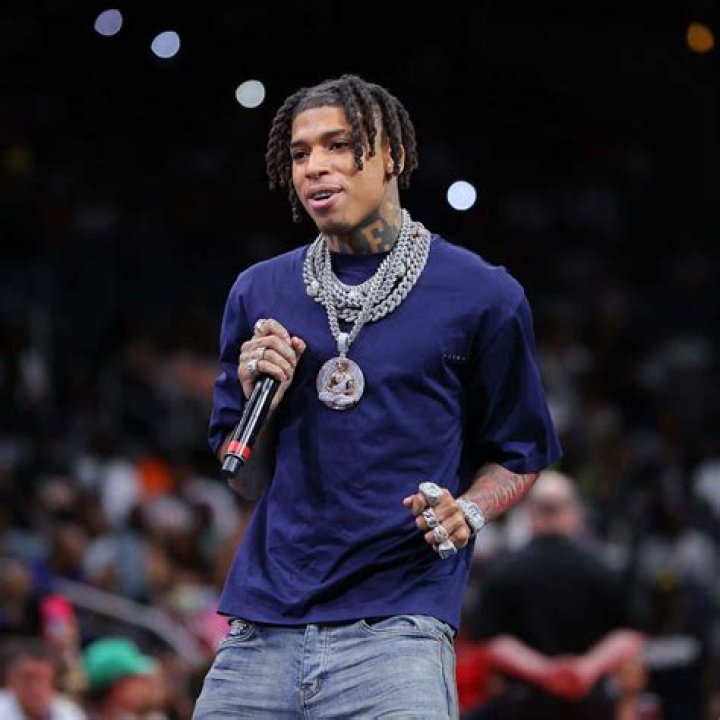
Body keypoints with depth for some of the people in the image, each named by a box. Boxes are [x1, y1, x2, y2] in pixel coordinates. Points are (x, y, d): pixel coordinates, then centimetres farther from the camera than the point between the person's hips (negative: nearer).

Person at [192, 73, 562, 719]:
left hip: (395, 632, -3)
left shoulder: (482, 295, 3)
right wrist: (260, 402, -2)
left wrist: (467, 512, -9)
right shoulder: (259, 292, 12)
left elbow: (518, 455, 12)